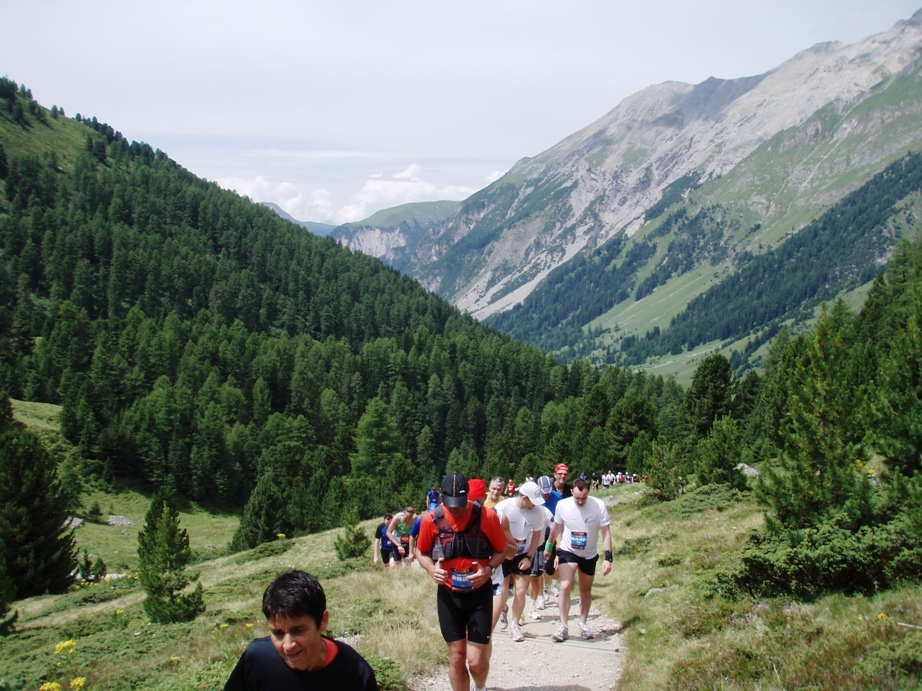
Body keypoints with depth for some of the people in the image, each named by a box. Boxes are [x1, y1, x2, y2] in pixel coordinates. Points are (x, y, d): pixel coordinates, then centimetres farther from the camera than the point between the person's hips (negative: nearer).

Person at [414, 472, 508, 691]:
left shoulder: (487, 516, -12)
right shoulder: (432, 519, -8)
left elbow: (501, 550, 1)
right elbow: (421, 552, 7)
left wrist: (489, 569, -18)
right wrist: (432, 569, -14)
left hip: (479, 593, -1)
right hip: (449, 595, 2)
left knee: (476, 661, -4)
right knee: (456, 658, 5)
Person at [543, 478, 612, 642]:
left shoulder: (599, 506, -22)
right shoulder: (562, 505, -17)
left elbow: (606, 533, -17)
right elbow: (557, 527, 2)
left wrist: (608, 557, -25)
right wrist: (549, 547, 15)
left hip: (589, 555, 1)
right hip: (567, 551, -1)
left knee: (586, 592, 15)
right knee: (565, 587, -18)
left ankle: (583, 624, 34)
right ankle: (563, 626, -7)